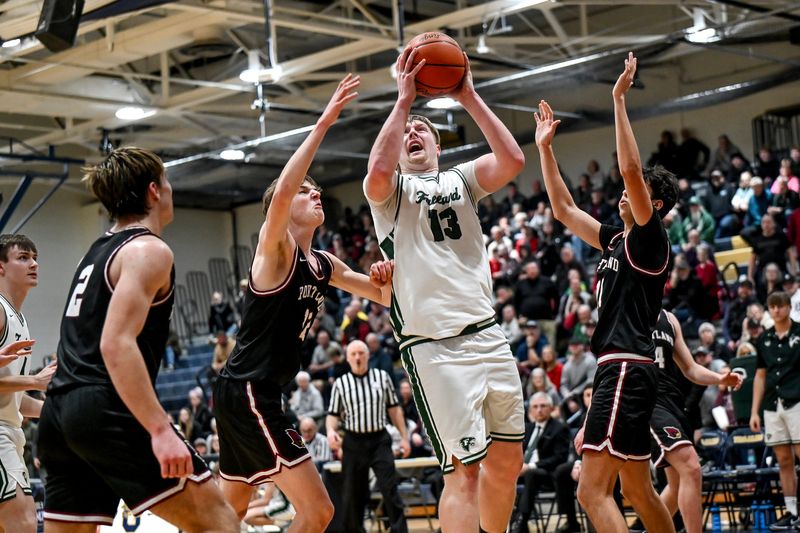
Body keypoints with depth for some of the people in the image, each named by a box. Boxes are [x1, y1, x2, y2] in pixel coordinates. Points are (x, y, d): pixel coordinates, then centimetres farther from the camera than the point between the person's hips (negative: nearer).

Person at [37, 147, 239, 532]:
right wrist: (161, 430, -25)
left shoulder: (99, 250, 22)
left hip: (58, 414, 9)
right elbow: (117, 344, -19)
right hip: (107, 411, -9)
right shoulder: (148, 251, -5)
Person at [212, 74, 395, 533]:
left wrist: (386, 279, -3)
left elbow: (384, 297, 22)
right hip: (247, 392, -10)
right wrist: (323, 125, -32)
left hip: (258, 394, 10)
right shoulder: (275, 248, -10)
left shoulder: (325, 266, 13)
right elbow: (280, 193, -32)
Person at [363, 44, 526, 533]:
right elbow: (378, 171, -21)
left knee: (507, 461, 11)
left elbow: (513, 160, -4)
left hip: (488, 335, 5)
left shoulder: (462, 180, 16)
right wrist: (403, 101, -13)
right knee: (465, 468, -11)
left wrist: (469, 98, -6)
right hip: (435, 347, -5)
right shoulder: (392, 190, 5)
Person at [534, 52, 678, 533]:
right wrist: (545, 149, 24)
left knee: (593, 490, -17)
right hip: (619, 369, 10)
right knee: (638, 490, 15)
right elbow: (564, 210, 27)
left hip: (627, 368, -10)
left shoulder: (650, 239, -5)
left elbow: (631, 168, -19)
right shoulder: (618, 241, 19)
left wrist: (620, 101, -15)